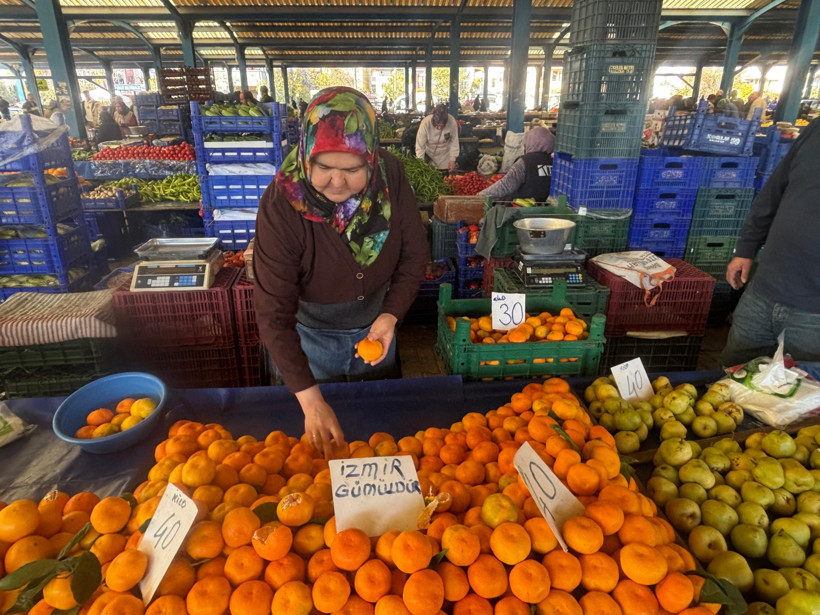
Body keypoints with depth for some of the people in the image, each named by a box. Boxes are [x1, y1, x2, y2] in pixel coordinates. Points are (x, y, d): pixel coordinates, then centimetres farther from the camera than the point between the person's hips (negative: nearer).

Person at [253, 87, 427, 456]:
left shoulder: (390, 177, -21)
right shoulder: (280, 206, -30)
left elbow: (414, 253, -8)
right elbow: (273, 314, -29)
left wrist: (391, 315, -22)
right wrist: (310, 400, -34)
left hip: (375, 326, 3)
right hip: (312, 333, -2)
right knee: (323, 445, 20)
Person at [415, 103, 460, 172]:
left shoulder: (452, 122, -25)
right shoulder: (425, 123, -28)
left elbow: (454, 142, -12)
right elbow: (420, 145, -23)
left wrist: (452, 159, -12)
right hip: (429, 155, -1)